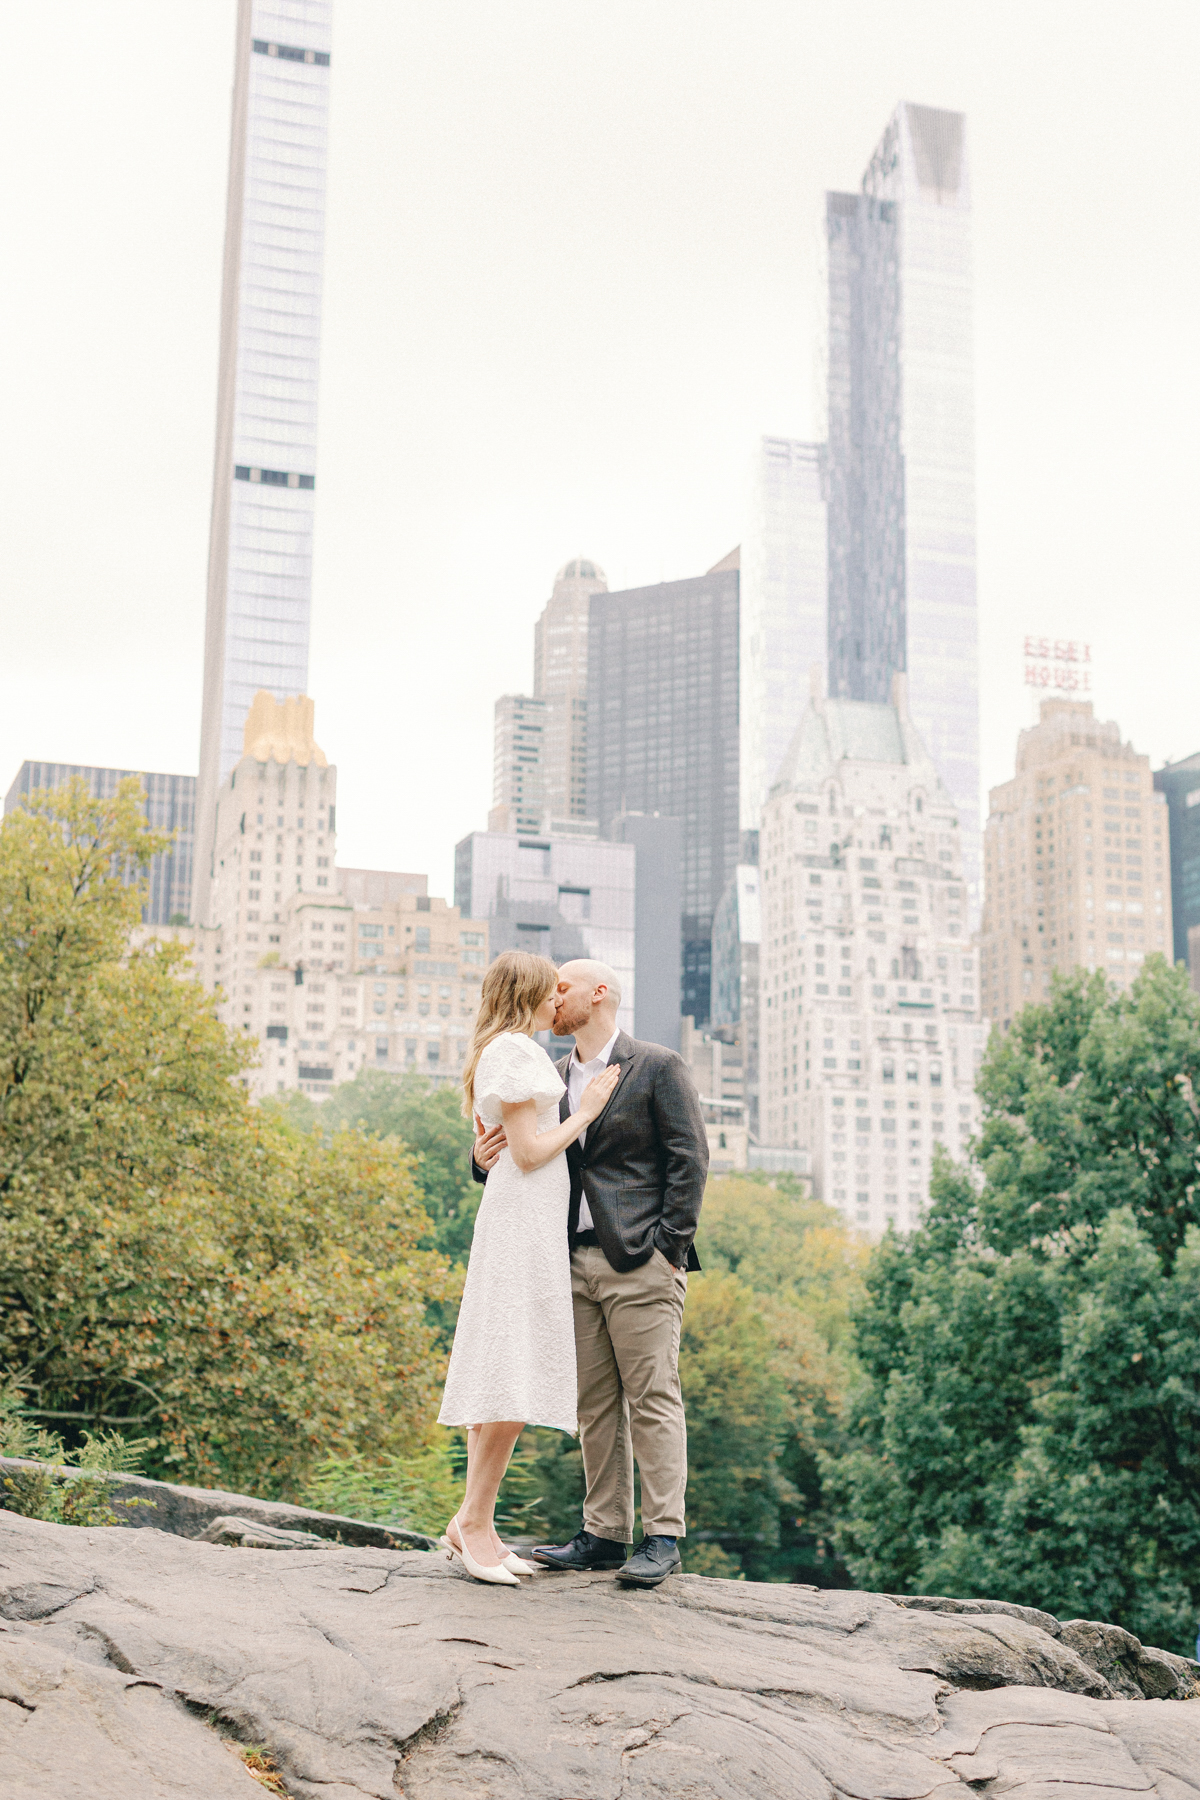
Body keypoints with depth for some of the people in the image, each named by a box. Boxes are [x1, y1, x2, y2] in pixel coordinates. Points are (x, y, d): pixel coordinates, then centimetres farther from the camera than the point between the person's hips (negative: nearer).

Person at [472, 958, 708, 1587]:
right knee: (594, 1406, 7)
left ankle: (663, 1536, -2)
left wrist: (669, 1246, -11)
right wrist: (486, 1158, -8)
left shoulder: (657, 1067, 0)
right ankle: (605, 1534, 13)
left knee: (652, 1399, -5)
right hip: (577, 1262, 6)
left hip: (640, 1262, -6)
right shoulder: (552, 1079, 17)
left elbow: (689, 1158, -5)